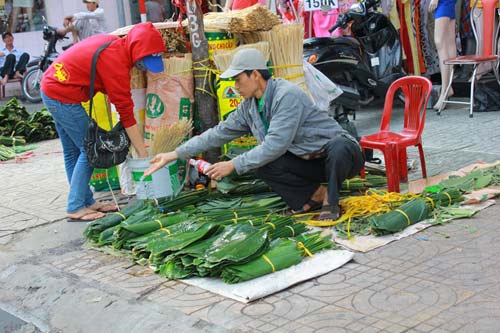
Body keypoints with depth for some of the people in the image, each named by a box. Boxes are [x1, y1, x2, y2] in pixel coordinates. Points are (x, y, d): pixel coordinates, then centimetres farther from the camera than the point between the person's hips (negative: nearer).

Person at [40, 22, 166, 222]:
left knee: (72, 152, 14)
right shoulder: (116, 62, -25)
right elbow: (126, 113, -22)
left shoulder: (114, 42, 2)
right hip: (63, 96, -10)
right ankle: (76, 208, -1)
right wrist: (143, 155, -18)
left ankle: (87, 201, 23)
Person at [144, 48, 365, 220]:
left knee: (339, 147, -40)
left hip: (340, 152, -7)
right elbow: (219, 133, 7)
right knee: (262, 164, -13)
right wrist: (175, 154, 5)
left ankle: (331, 202, -15)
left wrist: (233, 165, -26)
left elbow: (275, 144, -31)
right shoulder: (249, 106, 3)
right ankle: (316, 194, -2)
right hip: (309, 162, 7)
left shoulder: (287, 95, -25)